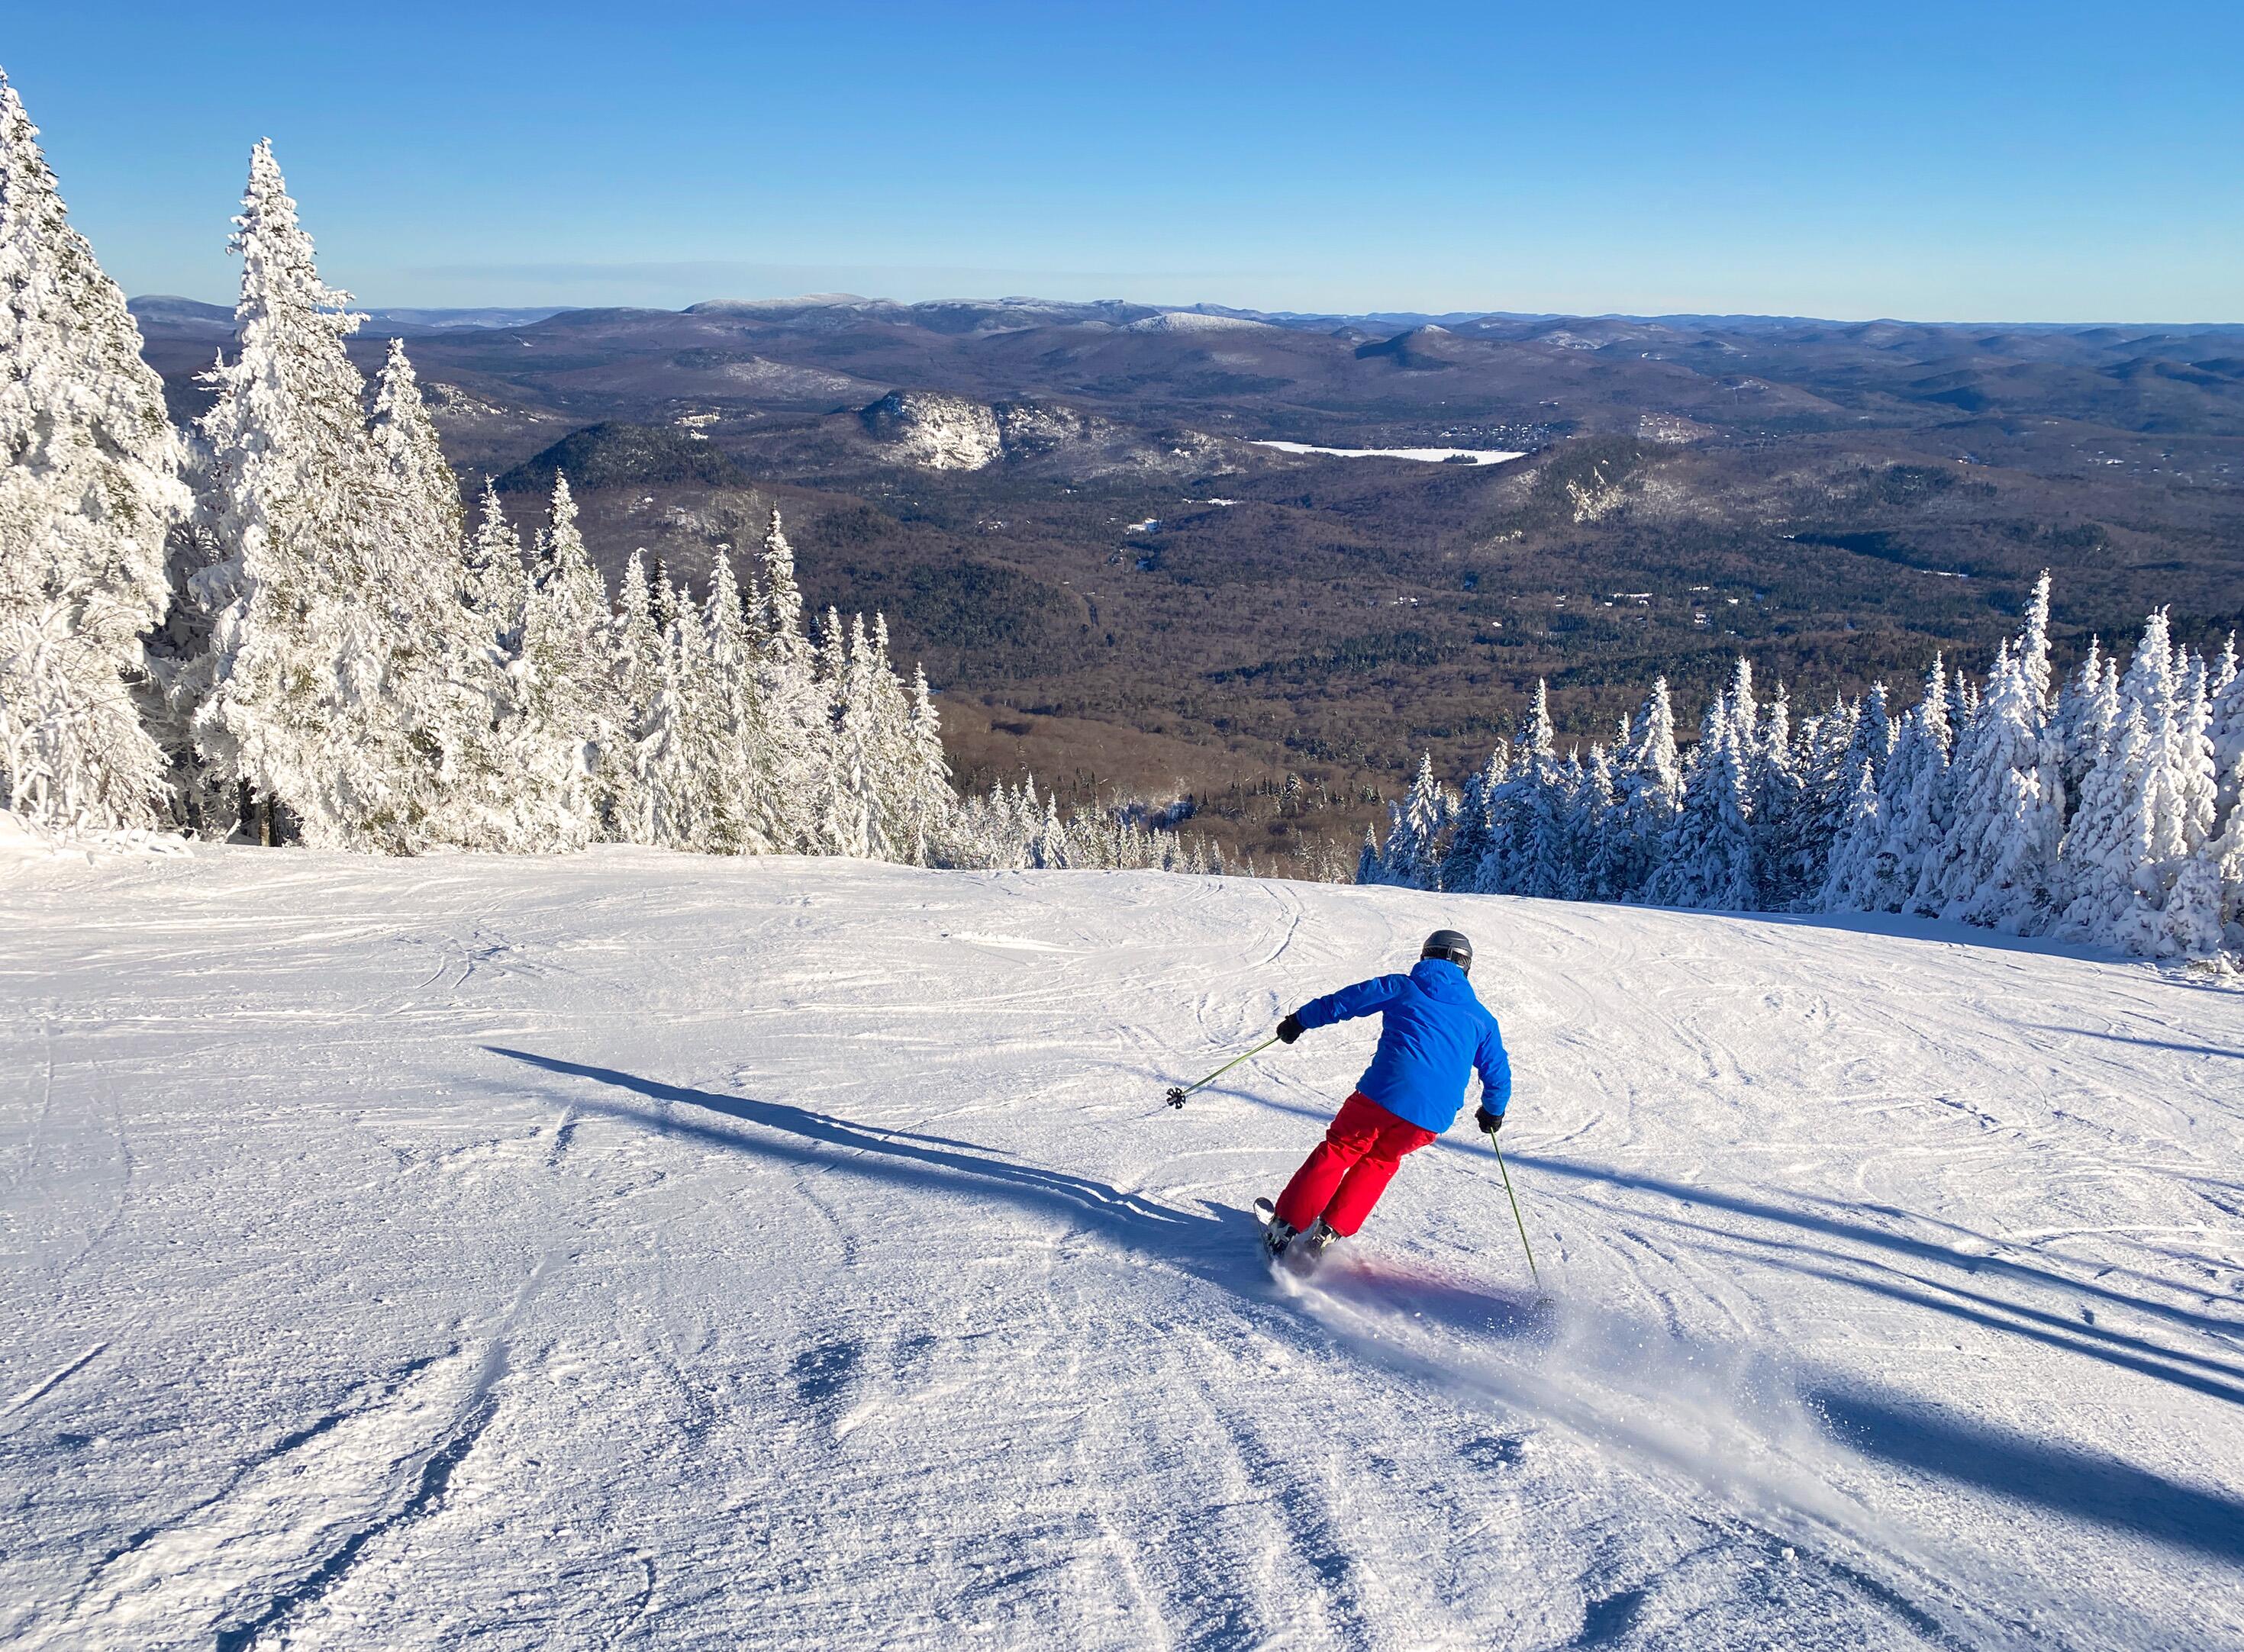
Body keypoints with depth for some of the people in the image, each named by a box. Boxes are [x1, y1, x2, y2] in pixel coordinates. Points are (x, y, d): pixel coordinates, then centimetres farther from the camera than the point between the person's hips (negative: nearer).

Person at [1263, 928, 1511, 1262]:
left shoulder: (1402, 987, 12)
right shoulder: (1482, 1019, 21)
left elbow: (1342, 1002, 10)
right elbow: (1498, 1072, 27)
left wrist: (1299, 1020, 21)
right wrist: (1493, 1111, 45)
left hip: (1383, 1093, -3)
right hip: (1435, 1116, 3)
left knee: (1338, 1151, 14)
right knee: (1380, 1162, 24)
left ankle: (1287, 1226, 9)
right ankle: (1329, 1231, 14)